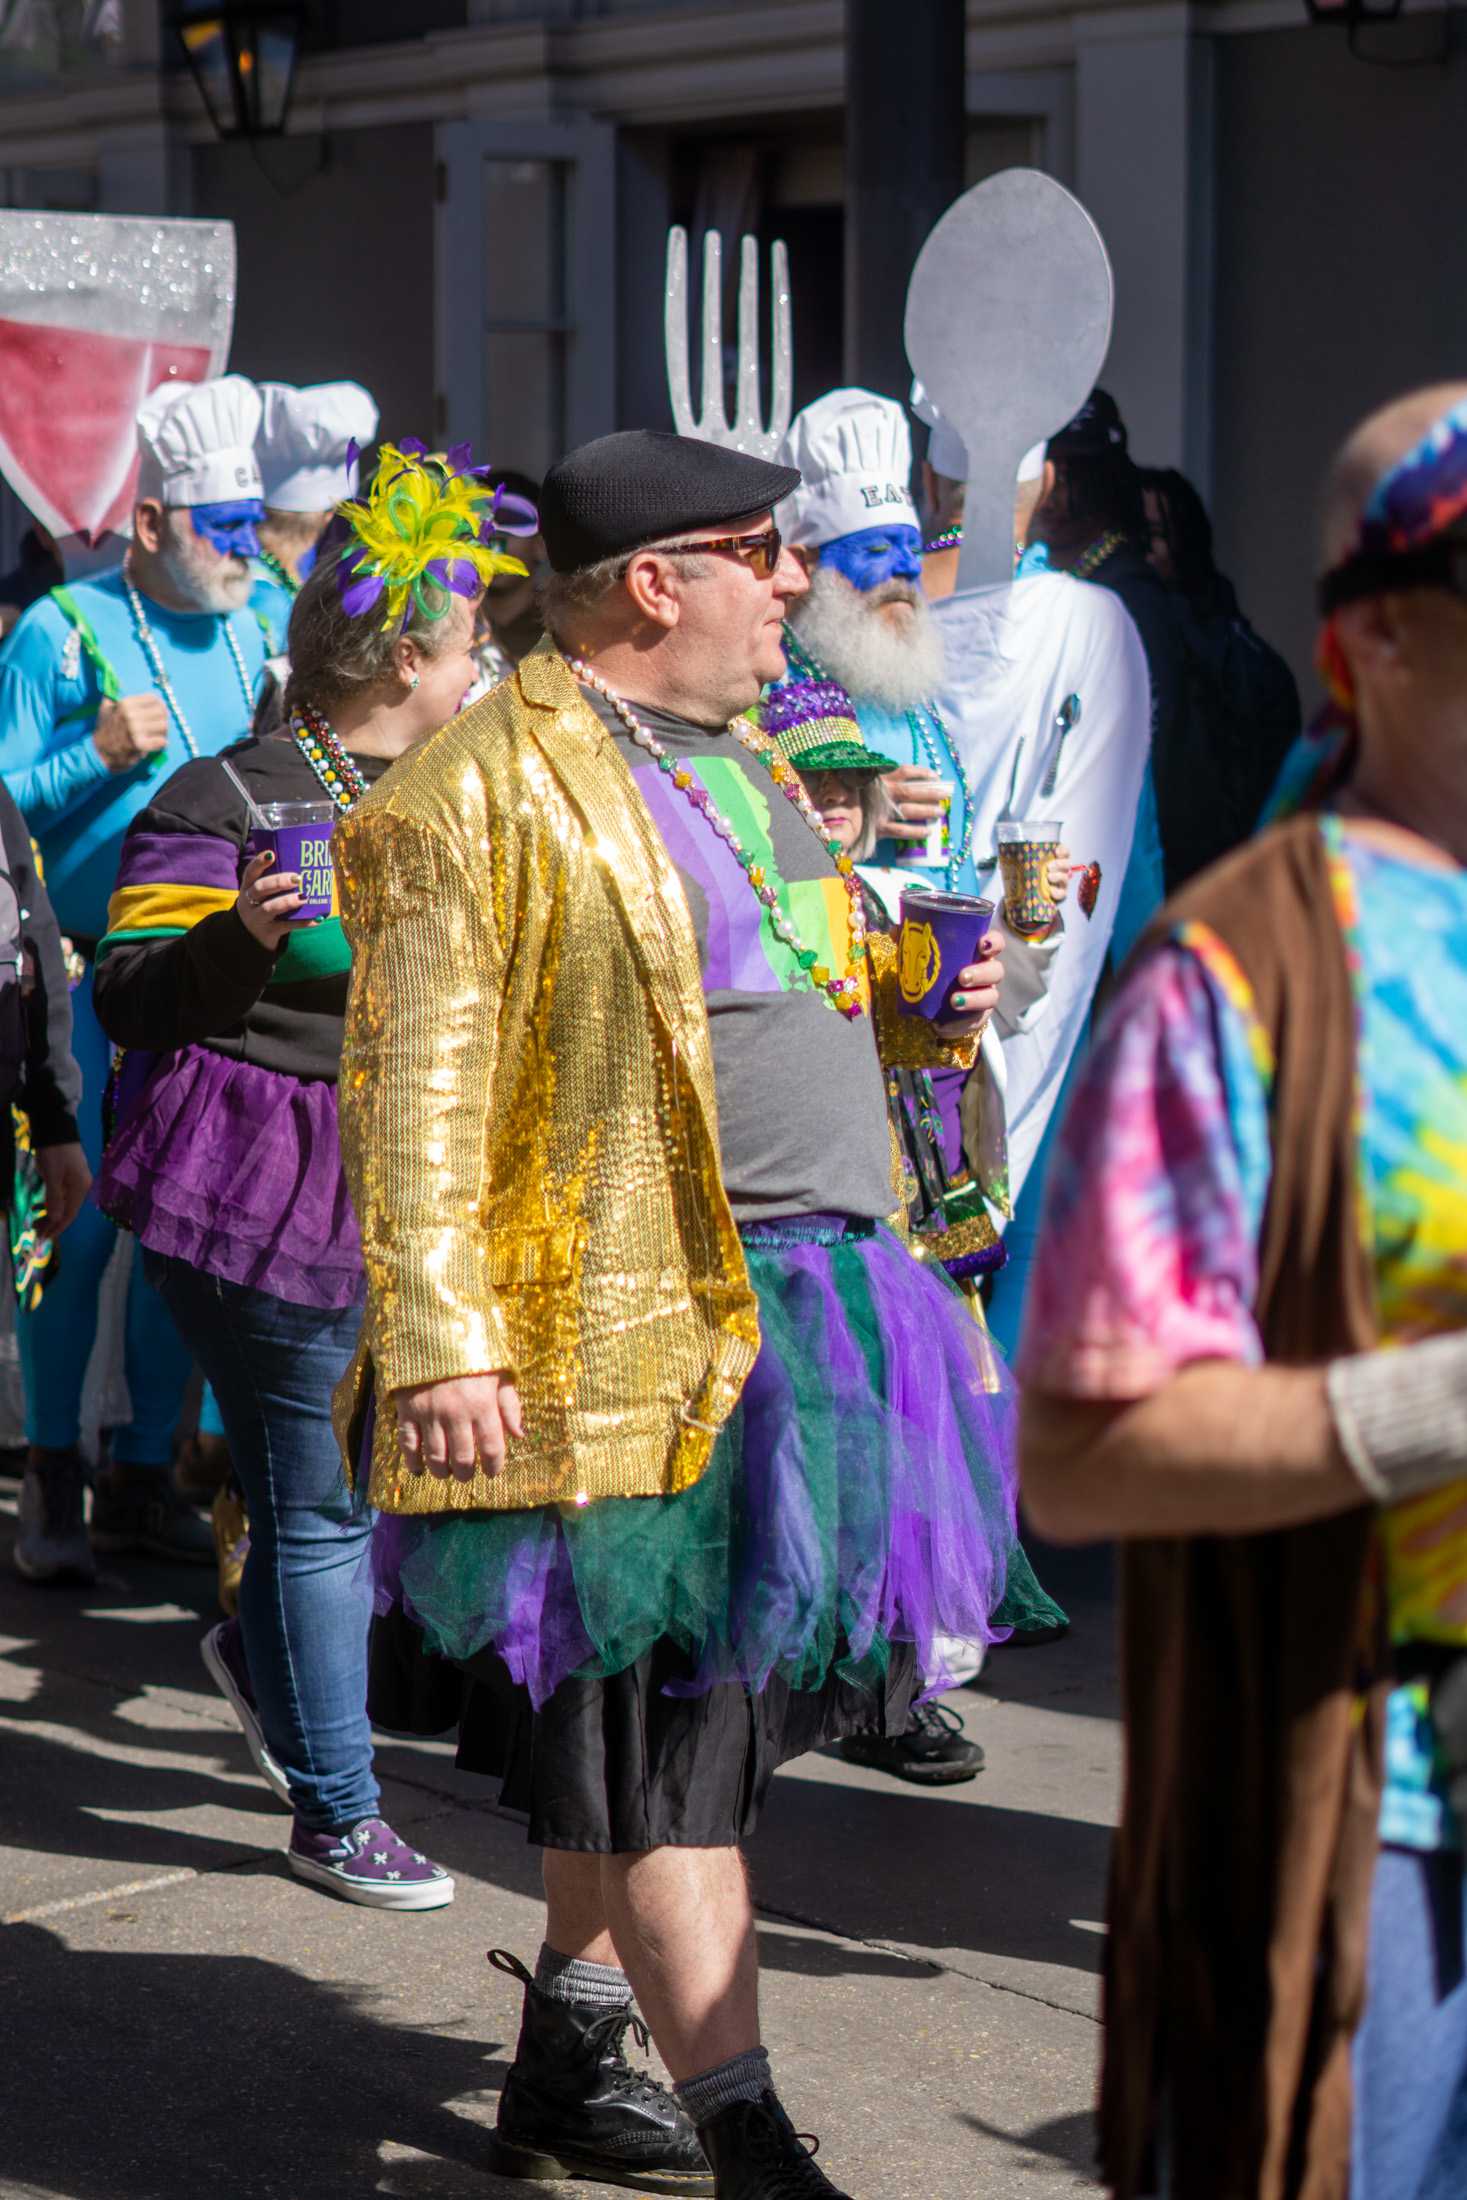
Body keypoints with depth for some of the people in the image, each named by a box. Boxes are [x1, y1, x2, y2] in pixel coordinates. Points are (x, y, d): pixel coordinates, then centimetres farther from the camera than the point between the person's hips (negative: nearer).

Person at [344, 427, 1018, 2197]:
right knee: (669, 1734, -5)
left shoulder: (738, 764, 19)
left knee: (658, 1717, 15)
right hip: (637, 1332, -9)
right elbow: (420, 1093, -14)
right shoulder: (485, 791, -10)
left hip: (806, 1305, 9)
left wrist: (908, 1008, 11)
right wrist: (440, 1345, -21)